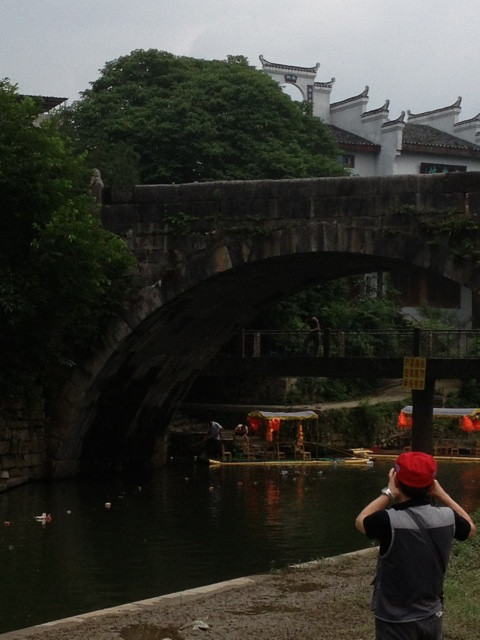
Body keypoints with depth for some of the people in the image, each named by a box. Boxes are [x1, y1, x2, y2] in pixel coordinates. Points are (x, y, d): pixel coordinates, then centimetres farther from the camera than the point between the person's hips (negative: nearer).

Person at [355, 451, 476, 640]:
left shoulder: (390, 521, -24)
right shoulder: (447, 517, -9)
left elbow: (360, 521, -2)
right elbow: (470, 528, 15)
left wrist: (389, 494, 1)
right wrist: (441, 494, 10)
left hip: (397, 624, -4)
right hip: (432, 618, 4)